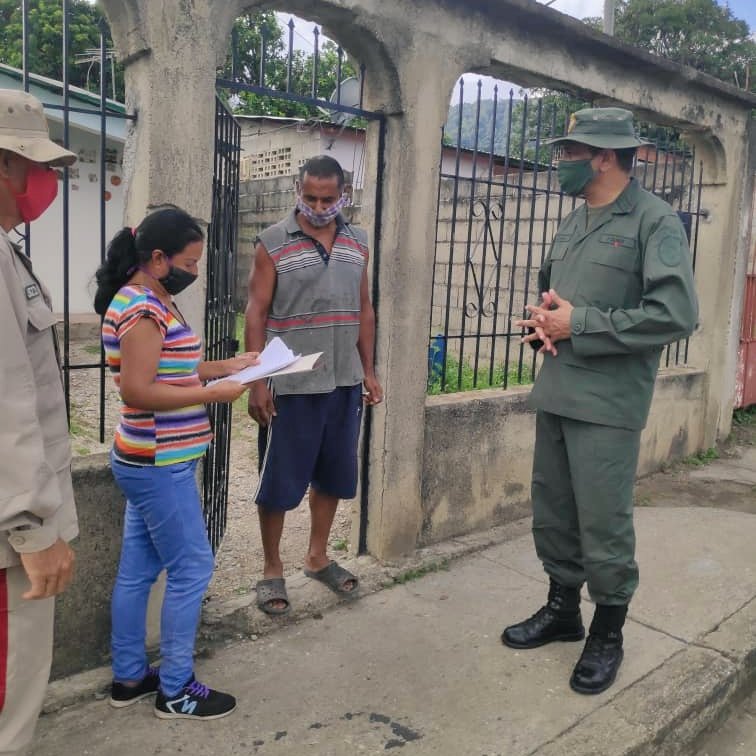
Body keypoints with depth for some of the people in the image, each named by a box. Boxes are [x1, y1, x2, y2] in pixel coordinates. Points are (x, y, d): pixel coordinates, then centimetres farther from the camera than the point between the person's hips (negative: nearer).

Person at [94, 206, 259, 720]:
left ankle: (129, 678, 31)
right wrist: (213, 394, -21)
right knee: (192, 569, 1)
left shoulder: (153, 301, 12)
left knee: (138, 570, 17)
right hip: (159, 464, -10)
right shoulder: (142, 310, -20)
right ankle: (176, 690, 16)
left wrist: (226, 366, 8)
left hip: (149, 461, 10)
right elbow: (137, 391, -25)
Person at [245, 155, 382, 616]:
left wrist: (369, 371, 10)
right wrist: (257, 380, -13)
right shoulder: (273, 244, -6)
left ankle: (318, 557, 32)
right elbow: (256, 315, -7)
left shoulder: (358, 244, 8)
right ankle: (272, 570, 22)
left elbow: (364, 311, 13)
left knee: (334, 474, 14)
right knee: (280, 481, 4)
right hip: (290, 385, -5)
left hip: (344, 383, 5)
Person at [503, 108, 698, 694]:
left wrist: (577, 324, -17)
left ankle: (608, 634, 24)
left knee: (604, 525, 3)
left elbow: (675, 315, -19)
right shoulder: (573, 223, 14)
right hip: (555, 393, 7)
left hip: (608, 404, -7)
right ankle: (562, 610, 35)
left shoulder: (655, 221, -9)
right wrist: (542, 319, 2)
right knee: (552, 513, 16)